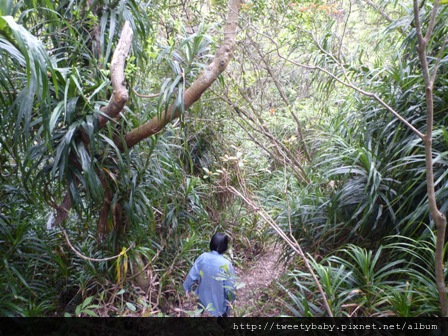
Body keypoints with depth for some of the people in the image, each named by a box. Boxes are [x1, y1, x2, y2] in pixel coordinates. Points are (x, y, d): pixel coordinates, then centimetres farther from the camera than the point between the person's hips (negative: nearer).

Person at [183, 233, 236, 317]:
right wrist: (230, 299, 0)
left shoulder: (202, 257, -20)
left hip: (204, 297, 3)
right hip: (219, 300, -3)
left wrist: (187, 288, 10)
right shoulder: (226, 264, -31)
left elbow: (192, 274, -8)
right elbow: (230, 286, -20)